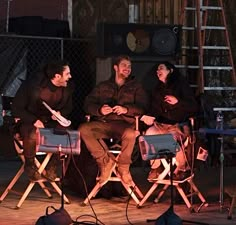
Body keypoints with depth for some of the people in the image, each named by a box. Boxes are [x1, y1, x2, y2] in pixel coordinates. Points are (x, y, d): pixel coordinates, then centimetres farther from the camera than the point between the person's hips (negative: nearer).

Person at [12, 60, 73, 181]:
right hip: (29, 122, -4)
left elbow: (68, 107, 13)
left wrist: (60, 113, -11)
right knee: (33, 135, -38)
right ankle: (30, 165, -7)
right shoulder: (32, 85, -19)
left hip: (52, 122, 4)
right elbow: (17, 109, -11)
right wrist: (34, 120, -24)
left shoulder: (67, 87, -5)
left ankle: (51, 167, -3)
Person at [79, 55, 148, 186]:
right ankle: (105, 161, -19)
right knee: (83, 129, -29)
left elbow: (142, 107, 4)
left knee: (130, 134, -39)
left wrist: (126, 109, -16)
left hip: (124, 123, -2)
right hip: (103, 123, 2)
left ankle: (123, 168, -16)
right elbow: (88, 104, 11)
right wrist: (100, 110, -11)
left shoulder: (135, 87, 19)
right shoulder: (103, 87, 23)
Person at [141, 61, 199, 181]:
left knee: (173, 136, -36)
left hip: (178, 125, -4)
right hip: (161, 124, 4)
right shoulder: (157, 90, 20)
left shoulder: (182, 85, 4)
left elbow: (194, 107, -3)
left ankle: (183, 168, -12)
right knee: (149, 133, -28)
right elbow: (154, 109, 18)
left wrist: (177, 102, -16)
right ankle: (155, 168, -16)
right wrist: (149, 117, -4)